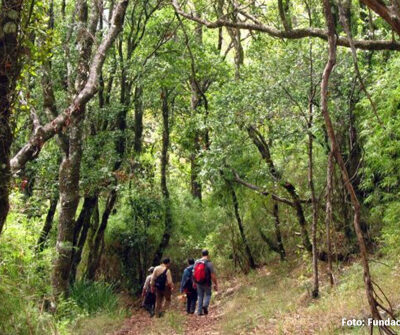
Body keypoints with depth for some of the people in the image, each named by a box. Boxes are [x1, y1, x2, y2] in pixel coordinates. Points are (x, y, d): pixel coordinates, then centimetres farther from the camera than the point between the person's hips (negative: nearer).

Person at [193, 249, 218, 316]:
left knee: (200, 296, 15)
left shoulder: (196, 262, 0)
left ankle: (199, 311, 14)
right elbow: (213, 275, -14)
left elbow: (194, 273, 7)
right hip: (207, 283, -4)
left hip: (198, 283, 4)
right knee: (208, 295, 16)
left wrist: (194, 282, 19)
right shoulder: (209, 263, -15)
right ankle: (205, 305, -9)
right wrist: (215, 284, -5)